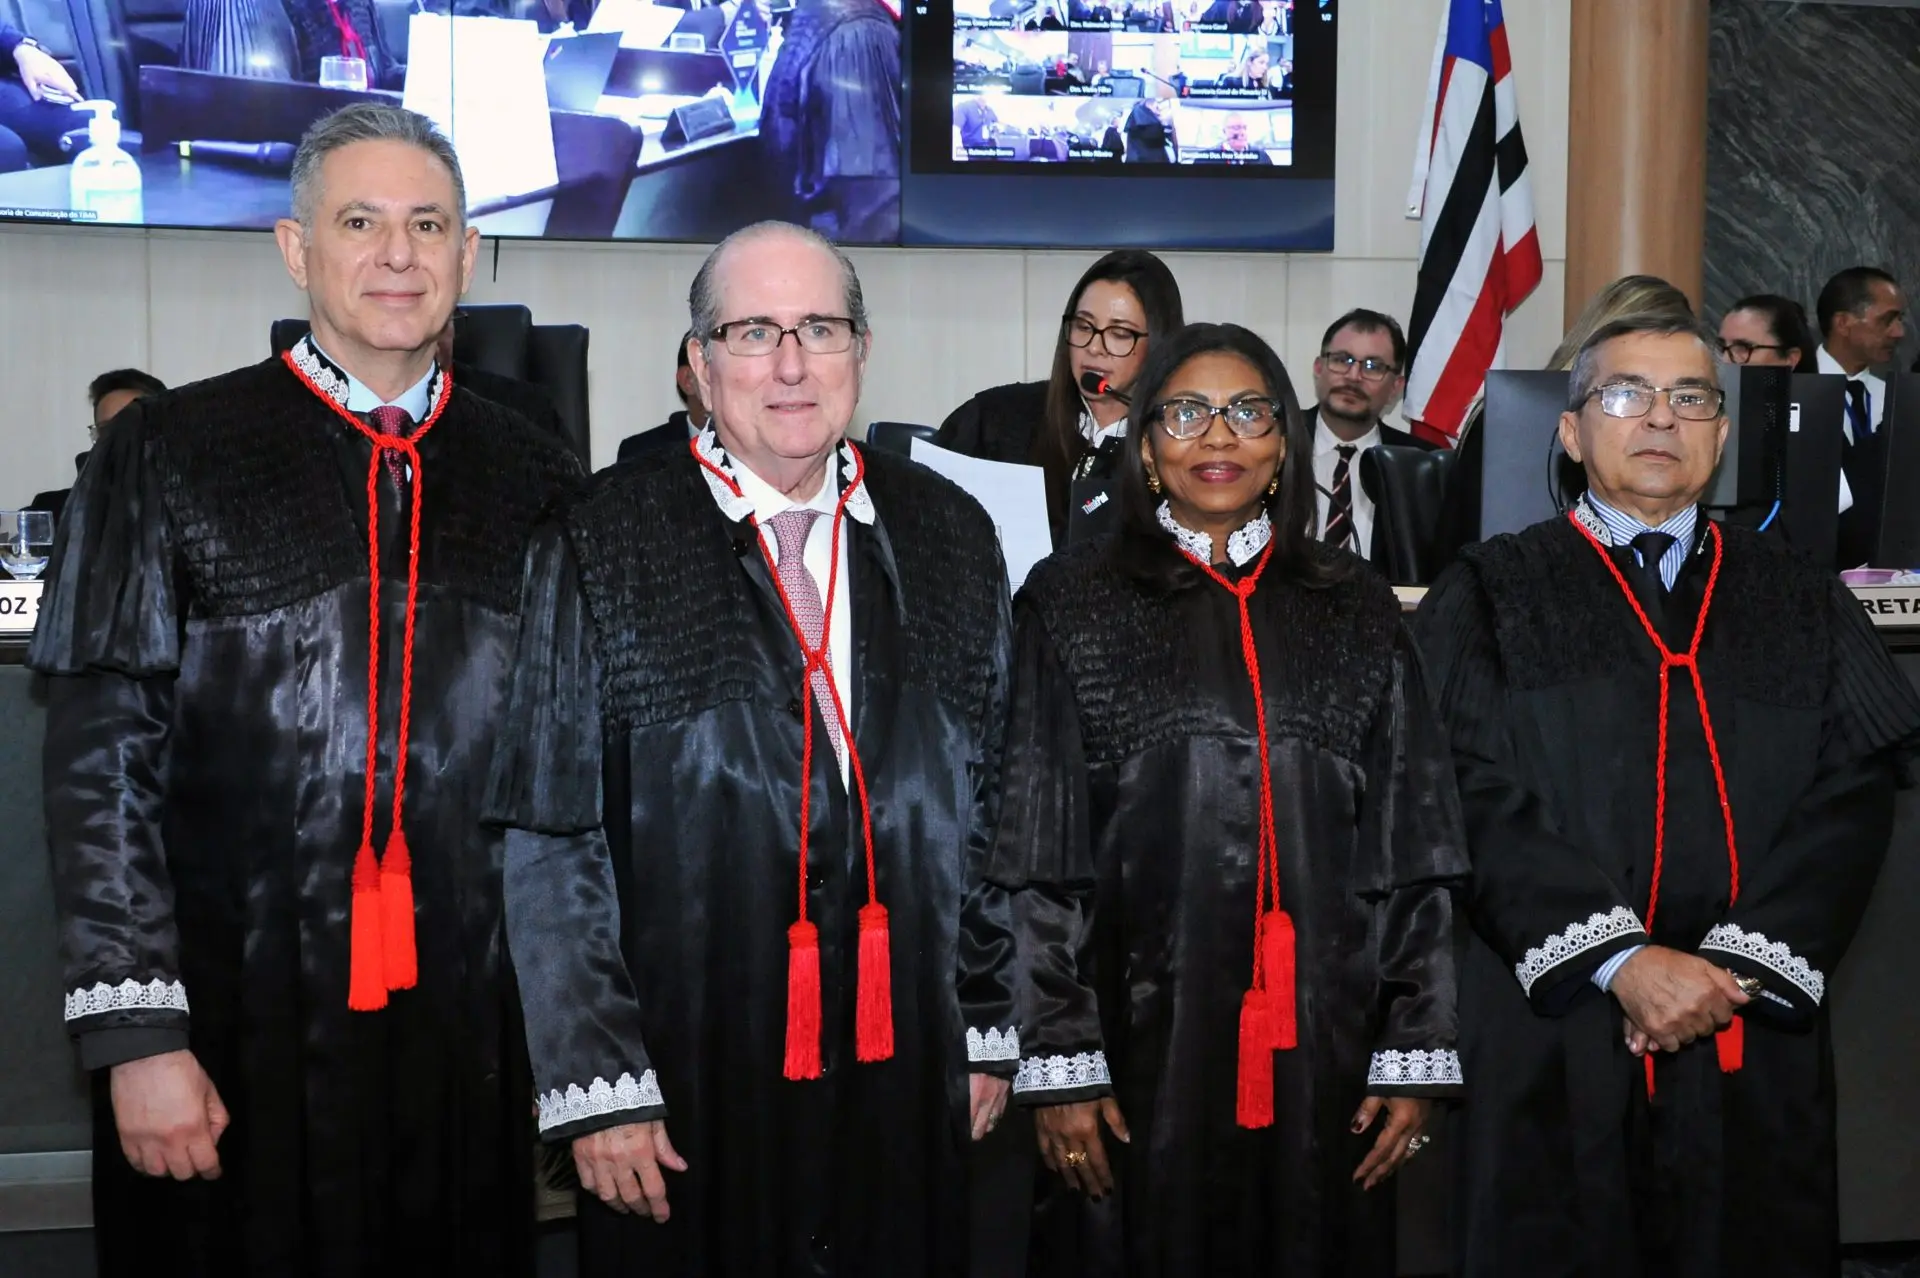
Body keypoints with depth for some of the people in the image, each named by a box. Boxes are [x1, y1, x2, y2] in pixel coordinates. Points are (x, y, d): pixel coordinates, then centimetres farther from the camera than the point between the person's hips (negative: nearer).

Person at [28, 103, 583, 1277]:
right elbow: (102, 762, -3)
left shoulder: (538, 484, 5)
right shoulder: (169, 457, -1)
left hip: (475, 1034, 2)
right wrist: (137, 1030, -9)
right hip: (237, 1039, -2)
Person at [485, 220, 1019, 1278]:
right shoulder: (601, 550, -5)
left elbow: (993, 807, 8)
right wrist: (596, 1089, -9)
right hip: (688, 1092, -2)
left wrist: (989, 1032, 8)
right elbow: (550, 848, -6)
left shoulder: (948, 540, 5)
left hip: (907, 1078, 3)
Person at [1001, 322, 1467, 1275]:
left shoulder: (1355, 611, 8)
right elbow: (1036, 852, -3)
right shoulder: (1073, 605, 1)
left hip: (1322, 1038, 2)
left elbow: (1415, 848, 6)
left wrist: (1414, 1053, 1)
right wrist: (1058, 1060, -7)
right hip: (1141, 1033, -2)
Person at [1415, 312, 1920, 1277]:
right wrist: (1623, 961, -17)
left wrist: (1737, 965, -13)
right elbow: (1476, 799, -8)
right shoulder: (1490, 596, 3)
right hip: (1556, 1037, -2)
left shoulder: (1803, 605, 11)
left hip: (1756, 1038, 2)